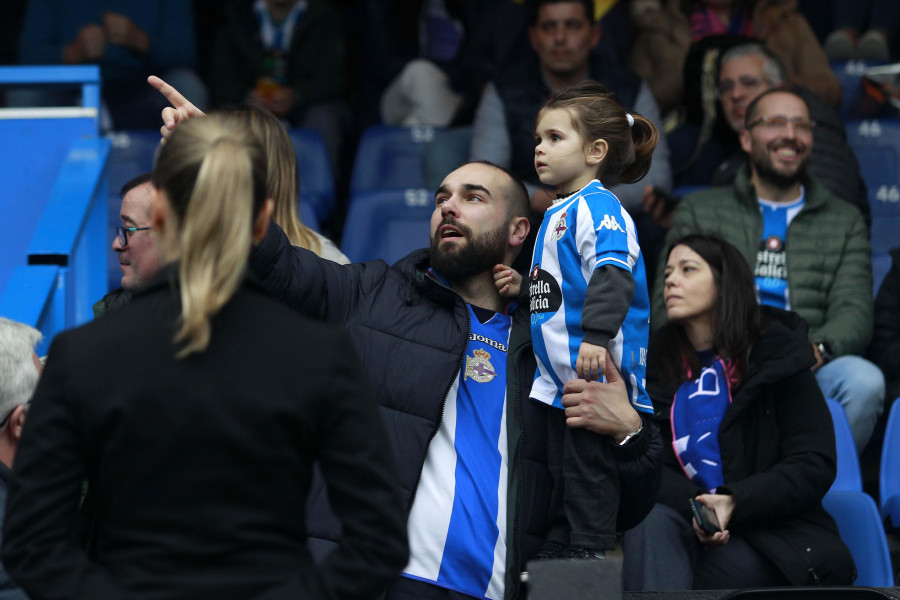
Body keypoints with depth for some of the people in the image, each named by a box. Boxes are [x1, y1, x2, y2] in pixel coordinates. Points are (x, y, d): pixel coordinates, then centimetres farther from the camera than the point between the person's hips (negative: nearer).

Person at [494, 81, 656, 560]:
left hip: (596, 371, -10)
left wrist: (597, 337, -36)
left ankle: (591, 549, -1)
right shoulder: (558, 213, 17)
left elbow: (612, 274, -27)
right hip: (560, 375, 10)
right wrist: (524, 286, 14)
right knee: (560, 462, 16)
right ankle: (557, 549, 23)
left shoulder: (597, 207, -13)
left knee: (588, 465, -6)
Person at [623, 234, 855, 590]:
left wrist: (735, 502, -19)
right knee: (650, 519, -32)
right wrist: (693, 507, -18)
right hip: (688, 528, 2)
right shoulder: (654, 363, 13)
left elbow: (815, 467, -3)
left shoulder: (777, 356, 3)